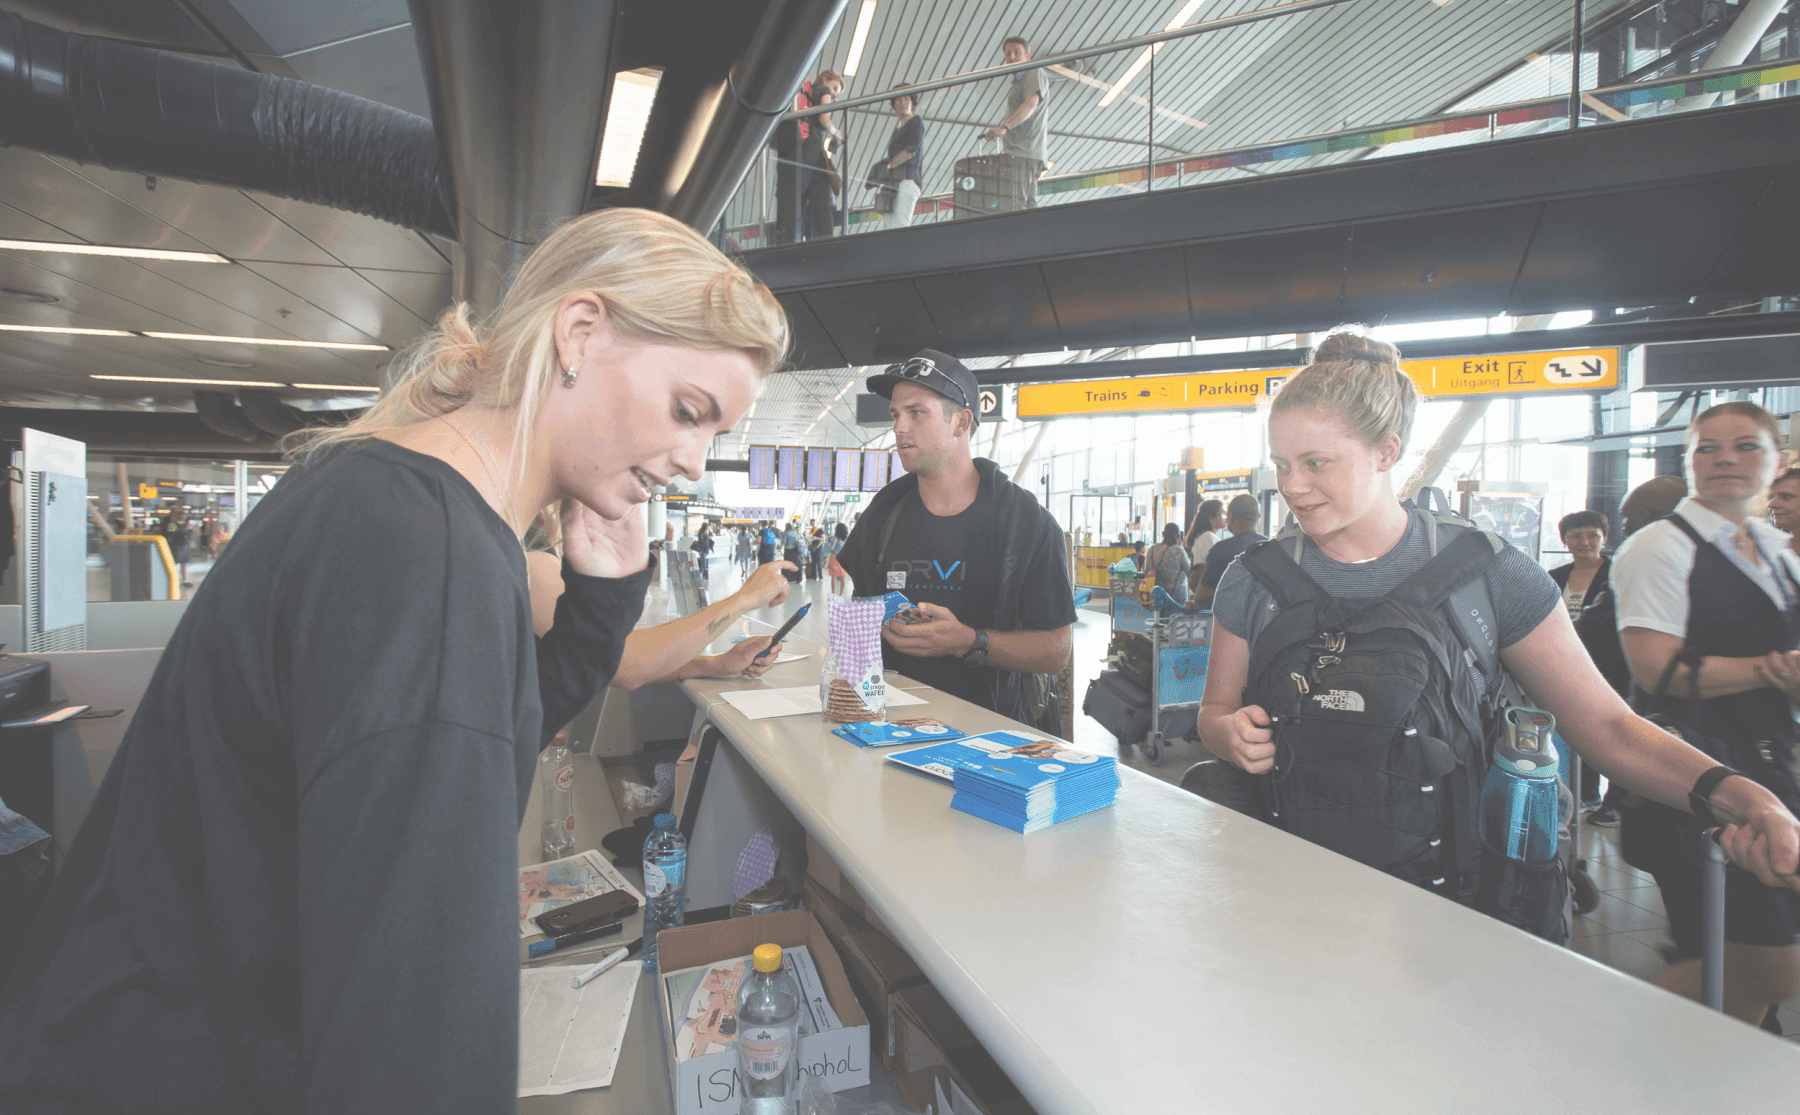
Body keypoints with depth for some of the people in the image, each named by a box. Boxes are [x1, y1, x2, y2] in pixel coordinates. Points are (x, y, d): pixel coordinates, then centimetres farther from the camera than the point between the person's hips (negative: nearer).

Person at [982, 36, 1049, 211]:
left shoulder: (1034, 73, 2)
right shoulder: (1015, 83, 32)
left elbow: (1031, 103, -18)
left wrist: (1005, 127, -30)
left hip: (1025, 151, -10)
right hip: (1017, 152, 10)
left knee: (1016, 206, -23)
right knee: (1029, 206, 2)